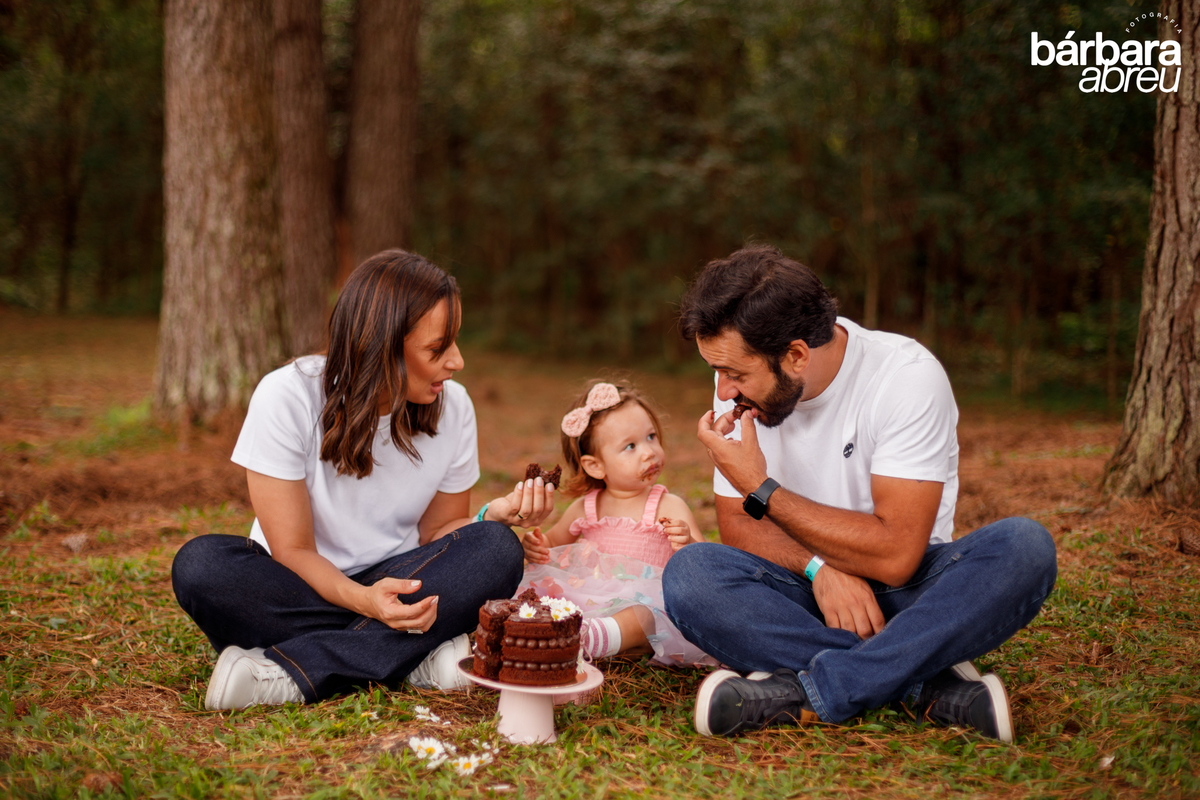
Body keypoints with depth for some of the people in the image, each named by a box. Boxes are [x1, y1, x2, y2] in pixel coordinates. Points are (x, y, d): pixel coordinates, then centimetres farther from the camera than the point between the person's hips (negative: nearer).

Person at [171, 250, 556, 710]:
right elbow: (293, 552, -18)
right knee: (199, 565, -32)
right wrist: (363, 601, -37)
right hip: (302, 589, -2)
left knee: (498, 550, -26)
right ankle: (417, 658, -30)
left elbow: (437, 532, 3)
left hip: (396, 585, 3)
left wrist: (495, 516, -19)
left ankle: (290, 674, -29)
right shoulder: (287, 397, -18)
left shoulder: (452, 406, -7)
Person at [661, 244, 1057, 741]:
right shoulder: (739, 385, -5)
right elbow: (736, 525, -3)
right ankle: (927, 685, -28)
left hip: (906, 593, -2)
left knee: (1024, 547, -32)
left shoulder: (907, 376, -19)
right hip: (808, 590, 3)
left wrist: (761, 489, -22)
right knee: (689, 573, -28)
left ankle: (804, 694, -34)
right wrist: (819, 566, -23)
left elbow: (896, 555, -23)